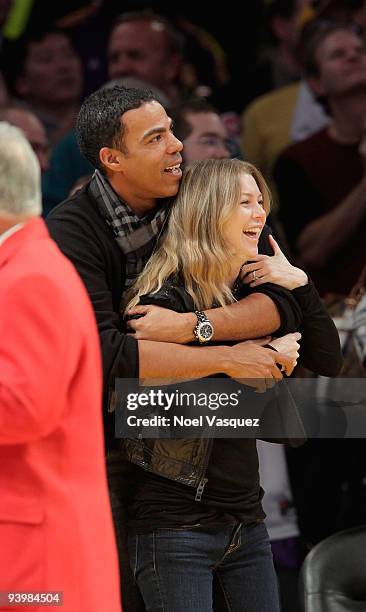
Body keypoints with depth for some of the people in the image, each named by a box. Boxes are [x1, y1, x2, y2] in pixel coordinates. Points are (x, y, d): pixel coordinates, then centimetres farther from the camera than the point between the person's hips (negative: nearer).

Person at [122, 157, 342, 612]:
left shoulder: (252, 292, 9)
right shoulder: (165, 298, -12)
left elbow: (328, 361, 9)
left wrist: (299, 285, -3)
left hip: (245, 519, 7)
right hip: (176, 525, -7)